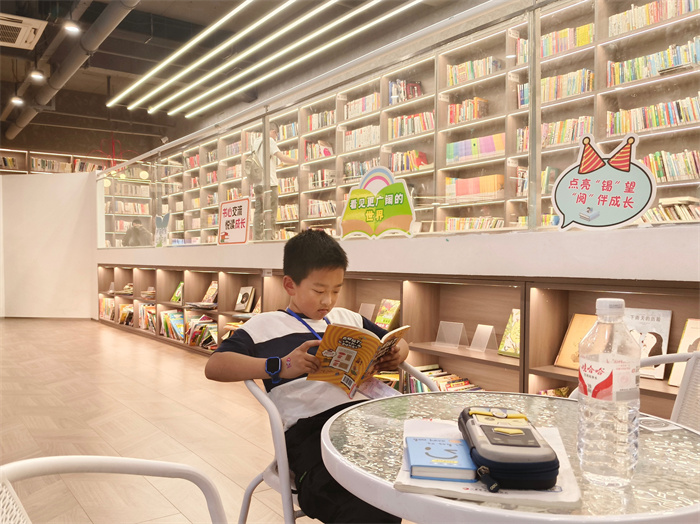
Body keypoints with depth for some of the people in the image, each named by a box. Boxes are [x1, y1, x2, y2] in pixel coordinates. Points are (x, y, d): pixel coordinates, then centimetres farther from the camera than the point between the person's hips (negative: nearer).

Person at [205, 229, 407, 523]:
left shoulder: (348, 319, 27)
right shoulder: (265, 326, 12)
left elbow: (394, 342, 37)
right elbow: (214, 366, 1)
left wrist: (397, 354, 11)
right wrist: (279, 366, -12)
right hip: (310, 430, -5)